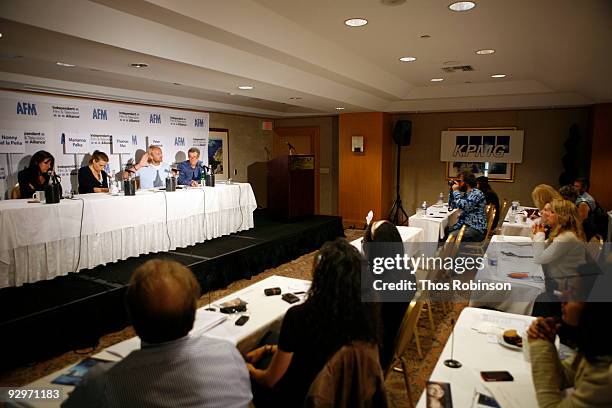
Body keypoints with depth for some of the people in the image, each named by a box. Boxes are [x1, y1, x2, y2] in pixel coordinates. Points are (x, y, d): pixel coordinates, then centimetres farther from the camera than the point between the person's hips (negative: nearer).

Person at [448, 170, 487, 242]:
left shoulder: (477, 193, -12)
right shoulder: (466, 194, 14)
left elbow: (463, 206, -25)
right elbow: (452, 205, 22)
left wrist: (456, 191, -12)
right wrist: (451, 191, 10)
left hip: (476, 229, -9)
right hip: (464, 225, 9)